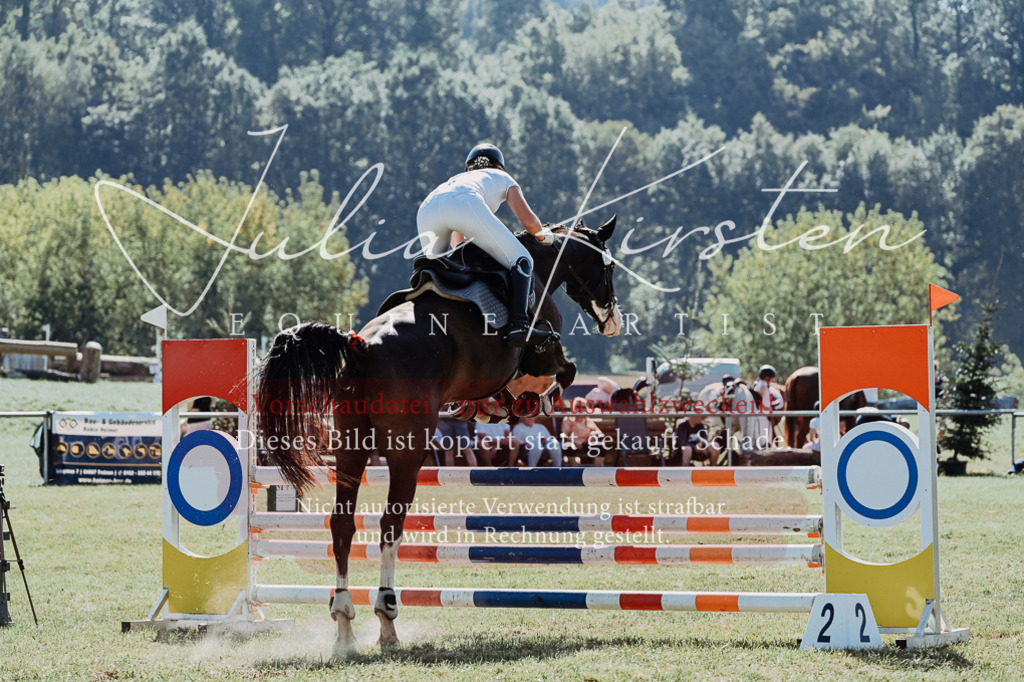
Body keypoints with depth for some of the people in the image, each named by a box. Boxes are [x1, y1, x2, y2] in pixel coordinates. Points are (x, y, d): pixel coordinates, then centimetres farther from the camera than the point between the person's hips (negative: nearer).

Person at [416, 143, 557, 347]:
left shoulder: (459, 178, 47)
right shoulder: (503, 178, 36)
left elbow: (457, 242, 48)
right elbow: (529, 222, 25)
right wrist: (544, 234, 45)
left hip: (426, 208, 5)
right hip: (466, 205, -5)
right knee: (522, 262, -1)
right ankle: (520, 326, -21)